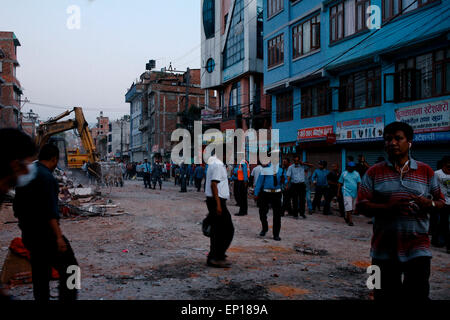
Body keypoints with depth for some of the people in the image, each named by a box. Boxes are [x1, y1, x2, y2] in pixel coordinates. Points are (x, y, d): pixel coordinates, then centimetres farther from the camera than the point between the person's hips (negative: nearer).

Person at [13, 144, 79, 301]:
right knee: (69, 268, -1)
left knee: (40, 273, 16)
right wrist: (58, 237, -22)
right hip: (45, 234, -9)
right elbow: (50, 212, -23)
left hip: (28, 235, 9)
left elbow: (17, 207, 17)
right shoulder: (47, 177, -17)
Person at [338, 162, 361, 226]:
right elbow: (340, 183, 8)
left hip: (354, 192, 3)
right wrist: (338, 192, 6)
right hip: (347, 192, -3)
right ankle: (350, 221, -10)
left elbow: (359, 183, 4)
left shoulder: (356, 174, 9)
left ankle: (346, 217, 29)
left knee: (352, 207, 10)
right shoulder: (344, 173, 5)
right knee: (348, 206, -12)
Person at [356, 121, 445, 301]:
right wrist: (388, 207, -19)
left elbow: (441, 203, 11)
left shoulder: (426, 171, 8)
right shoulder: (374, 172, 3)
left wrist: (430, 204, -12)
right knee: (385, 296, 10)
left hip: (418, 250, 0)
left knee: (418, 295, -2)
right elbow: (361, 205, -3)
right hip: (384, 250, 0)